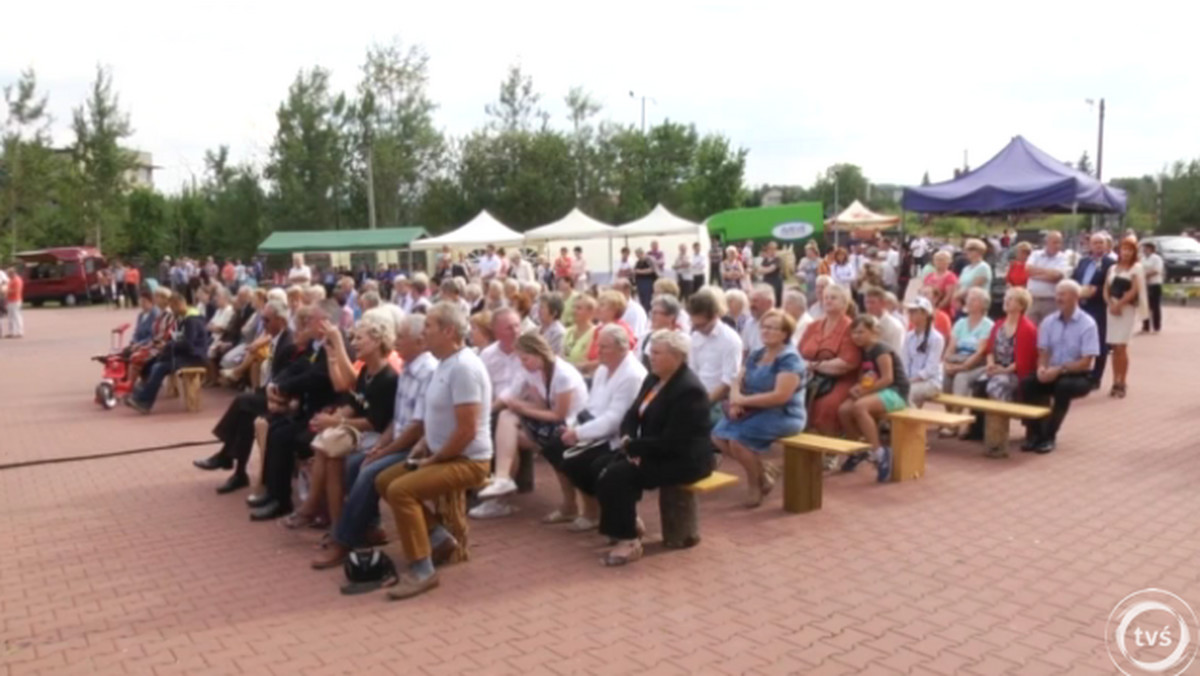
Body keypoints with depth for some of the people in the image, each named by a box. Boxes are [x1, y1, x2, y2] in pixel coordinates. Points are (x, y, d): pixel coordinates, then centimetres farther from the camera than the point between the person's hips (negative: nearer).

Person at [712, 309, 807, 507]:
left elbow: (780, 396, -24)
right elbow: (738, 381, 8)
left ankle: (757, 484, 1)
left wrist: (744, 400, -19)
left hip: (783, 416, -8)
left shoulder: (790, 359, -14)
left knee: (737, 439, -26)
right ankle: (763, 469, 10)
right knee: (719, 436, -7)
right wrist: (735, 402, -15)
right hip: (754, 412, 8)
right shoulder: (756, 354, 11)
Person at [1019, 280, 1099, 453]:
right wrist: (1042, 367, -18)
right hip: (1053, 373, 4)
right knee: (1027, 383, -24)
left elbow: (1086, 362, -15)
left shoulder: (1087, 324, -10)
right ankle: (1034, 433, -16)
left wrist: (1059, 369, -27)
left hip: (1078, 376, -4)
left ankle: (1049, 436, -22)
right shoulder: (1048, 322, 4)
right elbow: (1043, 352, 4)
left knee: (1063, 386, -37)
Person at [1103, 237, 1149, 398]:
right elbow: (1106, 290, 9)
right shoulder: (1113, 268, 15)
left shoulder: (1137, 268, 1)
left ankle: (1122, 383, -5)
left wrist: (1119, 305, -14)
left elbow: (1134, 291, -9)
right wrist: (1111, 304, -8)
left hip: (1128, 309, -4)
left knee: (1121, 347, -10)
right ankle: (1115, 382, 9)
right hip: (1112, 309, 4)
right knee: (1114, 348, 4)